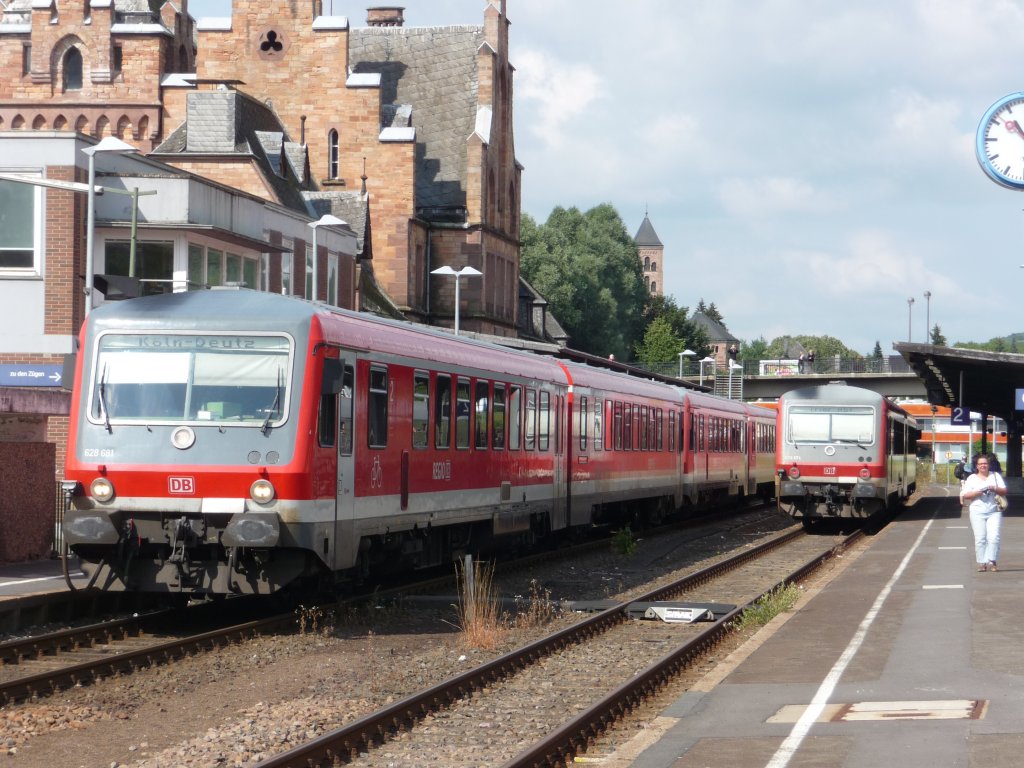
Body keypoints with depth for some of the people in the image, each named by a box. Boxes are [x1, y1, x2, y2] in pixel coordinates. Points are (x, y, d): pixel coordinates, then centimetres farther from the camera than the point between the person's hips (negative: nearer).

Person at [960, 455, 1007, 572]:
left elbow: (1004, 491, 8)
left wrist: (995, 489, -11)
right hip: (977, 511, 0)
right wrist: (978, 492, -14)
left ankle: (991, 562, -12)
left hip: (994, 511, 1)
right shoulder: (972, 478, 10)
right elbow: (965, 495, 2)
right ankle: (982, 563, -3)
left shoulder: (996, 476, 14)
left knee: (994, 537, -13)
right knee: (980, 538, -6)